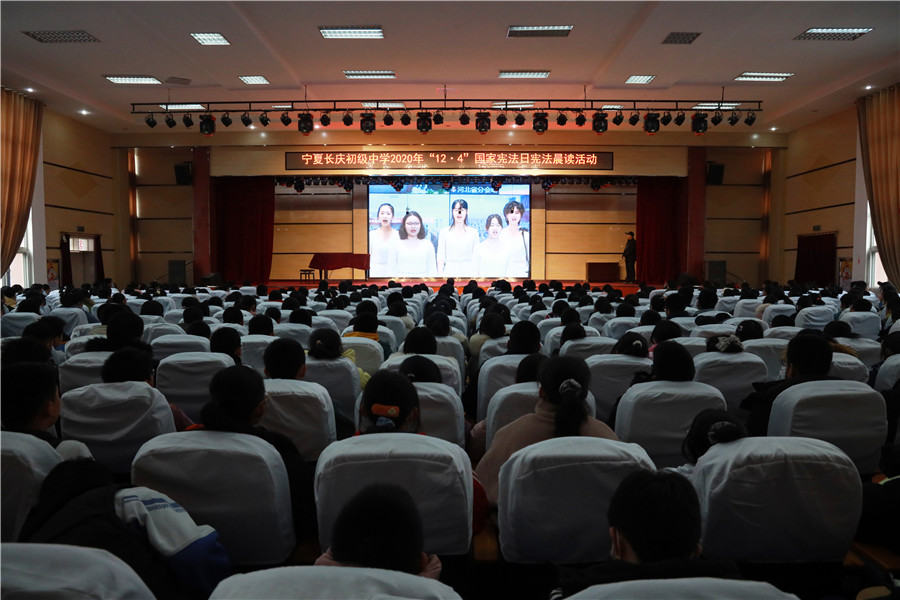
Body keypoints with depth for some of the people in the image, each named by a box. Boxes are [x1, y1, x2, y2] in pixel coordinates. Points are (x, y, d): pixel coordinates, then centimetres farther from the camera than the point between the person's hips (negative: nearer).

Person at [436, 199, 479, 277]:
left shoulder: (473, 233, 6)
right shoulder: (444, 232, 7)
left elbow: (476, 258, 6)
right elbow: (440, 259, 6)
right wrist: (440, 276, 0)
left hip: (468, 273, 0)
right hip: (449, 273, 0)